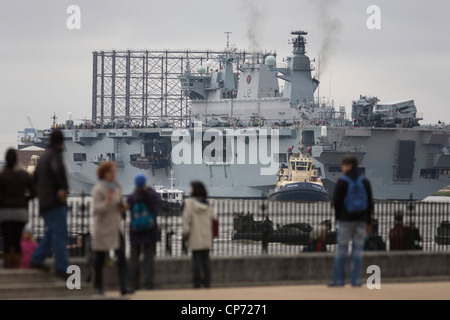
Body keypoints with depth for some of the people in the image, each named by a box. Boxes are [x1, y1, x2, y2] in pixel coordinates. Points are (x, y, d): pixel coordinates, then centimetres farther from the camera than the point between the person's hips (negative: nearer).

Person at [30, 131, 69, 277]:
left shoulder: (43, 156, 18)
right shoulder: (55, 154, -11)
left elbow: (35, 178, 28)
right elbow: (58, 169, -34)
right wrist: (64, 187, -25)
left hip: (44, 203, 9)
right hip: (55, 201, -9)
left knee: (51, 233, 19)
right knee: (60, 234, -9)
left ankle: (36, 260, 19)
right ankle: (61, 268, -10)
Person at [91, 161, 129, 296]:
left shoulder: (117, 187, 10)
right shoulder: (98, 190, -11)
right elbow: (96, 209, -19)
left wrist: (121, 207, 3)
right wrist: (107, 202, -36)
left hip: (117, 227, 5)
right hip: (103, 228, -5)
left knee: (121, 256, -9)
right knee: (100, 258, 7)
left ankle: (123, 287, -14)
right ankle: (98, 286, 24)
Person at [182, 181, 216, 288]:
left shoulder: (189, 203, -9)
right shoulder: (207, 204, 6)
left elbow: (187, 218, -11)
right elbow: (213, 218, 8)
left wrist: (185, 232, -4)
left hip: (195, 237, -4)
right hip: (206, 237, 4)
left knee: (196, 259, -1)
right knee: (206, 259, 9)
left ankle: (197, 284, -1)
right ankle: (207, 282, 8)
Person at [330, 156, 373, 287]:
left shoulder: (342, 182, -8)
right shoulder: (364, 182, 3)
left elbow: (336, 202, -8)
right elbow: (370, 202, 4)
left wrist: (338, 217, 8)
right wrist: (368, 221, 10)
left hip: (346, 219, -3)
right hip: (361, 219, 3)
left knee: (341, 248, 3)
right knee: (358, 249, 5)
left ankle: (339, 279, 2)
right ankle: (355, 280, 3)